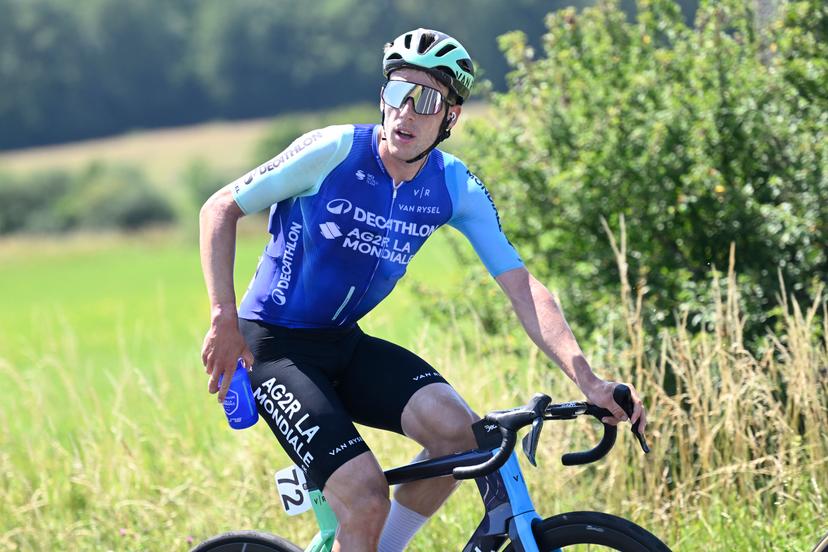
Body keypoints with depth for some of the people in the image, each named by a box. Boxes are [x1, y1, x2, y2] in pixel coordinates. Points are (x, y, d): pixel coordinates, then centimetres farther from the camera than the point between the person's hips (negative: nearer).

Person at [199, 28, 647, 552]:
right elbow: (221, 209, -9)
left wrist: (589, 381, -20)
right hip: (275, 348, -5)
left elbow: (524, 289, -8)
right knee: (367, 497, -22)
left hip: (346, 345, 5)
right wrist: (224, 320, -16)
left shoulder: (456, 188, -6)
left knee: (458, 432, -21)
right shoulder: (335, 151, -18)